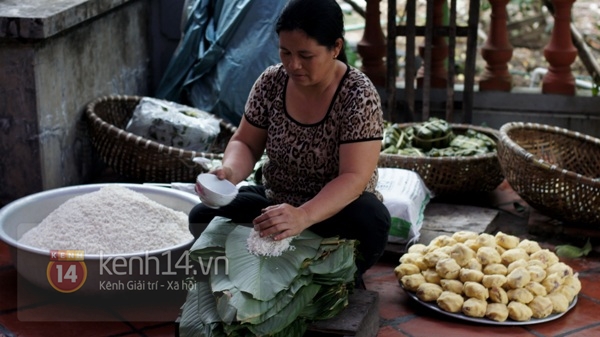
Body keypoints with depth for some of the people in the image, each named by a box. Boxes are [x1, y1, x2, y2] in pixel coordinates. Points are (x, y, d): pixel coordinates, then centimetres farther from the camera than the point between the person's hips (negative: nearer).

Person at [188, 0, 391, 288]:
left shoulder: (359, 97, -20)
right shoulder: (271, 83, -7)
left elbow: (354, 177, -28)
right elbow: (245, 143, 0)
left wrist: (303, 216, -45)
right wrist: (231, 171, -25)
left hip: (338, 208, -4)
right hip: (275, 202, 4)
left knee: (372, 221, -37)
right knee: (203, 217, -19)